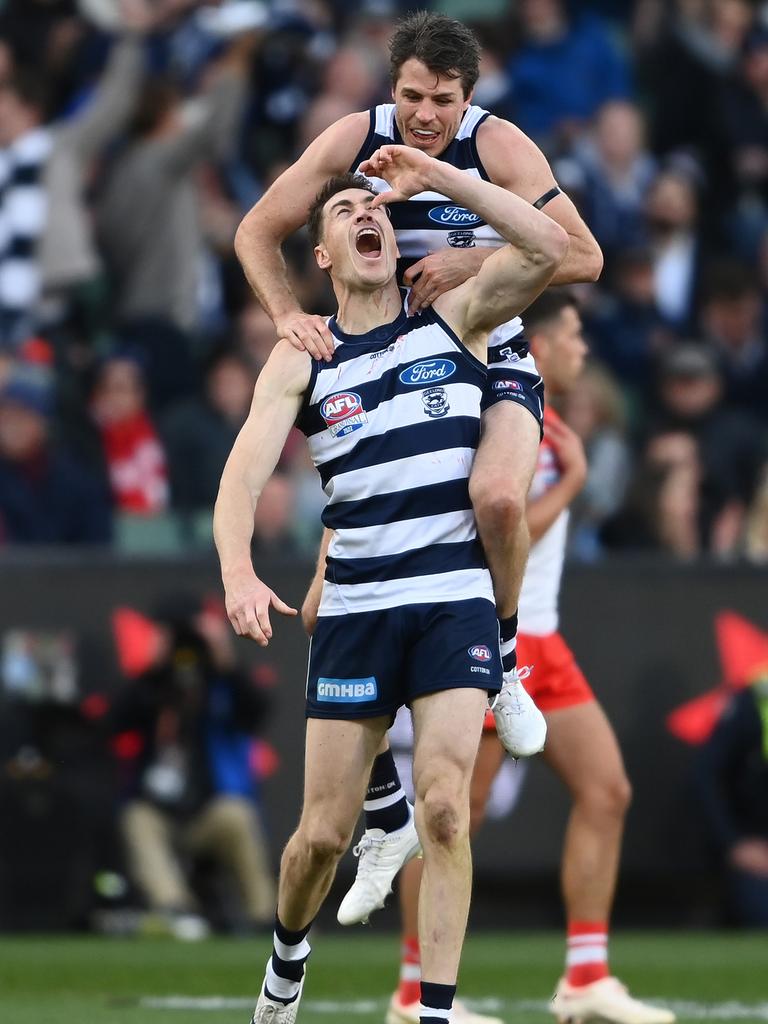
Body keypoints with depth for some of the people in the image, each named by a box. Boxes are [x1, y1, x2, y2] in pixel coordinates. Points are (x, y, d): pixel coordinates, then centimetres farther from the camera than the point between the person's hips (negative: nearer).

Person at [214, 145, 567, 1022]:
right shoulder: (302, 359, 6)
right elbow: (243, 473, -6)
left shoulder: (453, 322, 7)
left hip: (454, 602, -1)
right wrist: (237, 571, -25)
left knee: (443, 804, -17)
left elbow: (547, 247, -9)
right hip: (354, 610, 1)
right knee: (323, 831, 4)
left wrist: (435, 177, -10)